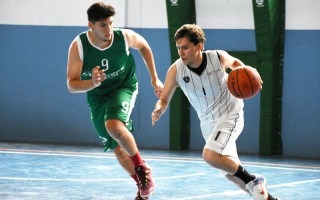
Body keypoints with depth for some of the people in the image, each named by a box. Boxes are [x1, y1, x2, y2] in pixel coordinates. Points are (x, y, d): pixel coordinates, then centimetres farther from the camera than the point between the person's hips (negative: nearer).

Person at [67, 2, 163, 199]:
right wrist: (92, 83, -43)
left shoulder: (125, 37, -23)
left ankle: (142, 168, -9)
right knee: (118, 148, 11)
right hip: (97, 96, 2)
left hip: (123, 87, -2)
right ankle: (142, 184, 34)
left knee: (114, 126, -32)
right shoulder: (78, 45, -24)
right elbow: (72, 85, -22)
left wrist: (155, 78, 4)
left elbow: (144, 46, 2)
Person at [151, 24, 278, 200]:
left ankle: (253, 181, -8)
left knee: (210, 156, -27)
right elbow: (163, 100, -9)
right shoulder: (176, 70, -17)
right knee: (231, 172, 14)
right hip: (207, 122, 5)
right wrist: (158, 110, -33)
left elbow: (235, 63, 4)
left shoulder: (218, 58, -20)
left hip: (229, 115, -5)